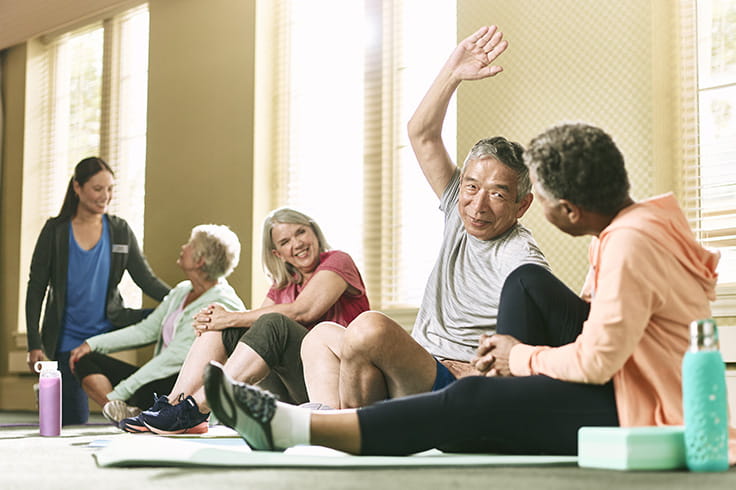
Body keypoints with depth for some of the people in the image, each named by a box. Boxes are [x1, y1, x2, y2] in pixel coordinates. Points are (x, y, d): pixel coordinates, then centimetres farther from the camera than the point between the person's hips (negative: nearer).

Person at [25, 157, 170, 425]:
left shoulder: (120, 231, 2)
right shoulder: (55, 231, -4)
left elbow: (146, 279, -2)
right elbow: (36, 289, -3)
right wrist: (34, 344, -10)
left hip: (109, 329, 2)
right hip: (66, 340, -2)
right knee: (74, 421, -3)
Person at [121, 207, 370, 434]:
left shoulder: (337, 262, 0)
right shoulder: (282, 286, 21)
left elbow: (302, 312, -15)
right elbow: (255, 321, 5)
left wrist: (233, 318, -13)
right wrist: (214, 319, -15)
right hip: (288, 392, 7)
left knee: (273, 325, -30)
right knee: (222, 326, -3)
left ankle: (195, 409, -33)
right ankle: (172, 405, -17)